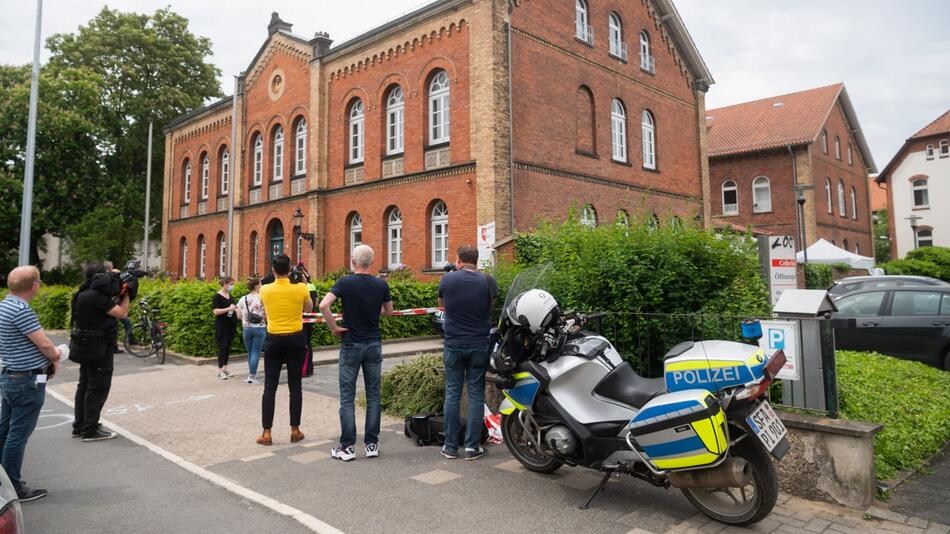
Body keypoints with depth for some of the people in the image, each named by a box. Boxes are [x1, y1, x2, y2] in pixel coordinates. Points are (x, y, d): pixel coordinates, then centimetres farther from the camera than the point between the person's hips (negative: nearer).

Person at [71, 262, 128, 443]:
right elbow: (122, 313, -20)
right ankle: (90, 431, 3)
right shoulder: (96, 296, -23)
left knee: (85, 385, 17)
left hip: (87, 346, 10)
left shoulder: (86, 294, 8)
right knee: (98, 388, -3)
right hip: (98, 348, -10)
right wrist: (126, 293, -9)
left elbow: (109, 305, 14)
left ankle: (79, 426, 25)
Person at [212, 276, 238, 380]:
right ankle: (220, 370, -1)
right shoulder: (217, 296, -9)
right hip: (222, 325, -7)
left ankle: (225, 367, 19)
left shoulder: (230, 296, 13)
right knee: (223, 346, -6)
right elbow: (215, 311, -17)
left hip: (231, 325, 7)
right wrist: (229, 309, -24)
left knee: (228, 346, 10)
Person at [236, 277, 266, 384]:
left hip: (246, 328, 4)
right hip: (259, 328, -4)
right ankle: (252, 376, -2)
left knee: (250, 352, 14)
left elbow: (239, 315, 5)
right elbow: (266, 315, -10)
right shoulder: (262, 299, -10)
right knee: (256, 352, 0)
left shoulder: (242, 299, 2)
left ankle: (252, 375, 19)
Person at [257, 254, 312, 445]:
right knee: (295, 386, 8)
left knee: (270, 387, 5)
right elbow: (309, 309, 11)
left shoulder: (265, 290, -4)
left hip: (273, 340, 0)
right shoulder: (300, 289, -8)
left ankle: (266, 433, 7)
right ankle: (295, 430, 14)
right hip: (295, 340, 0)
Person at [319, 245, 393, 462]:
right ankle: (372, 444, 14)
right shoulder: (381, 285, -1)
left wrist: (334, 327, -11)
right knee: (373, 395, 10)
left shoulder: (345, 282, -10)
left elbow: (323, 305, -23)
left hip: (351, 345, -3)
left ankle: (347, 447, 8)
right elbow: (389, 311, 14)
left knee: (347, 396, 5)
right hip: (374, 344, 3)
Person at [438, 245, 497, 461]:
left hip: (453, 345, 0)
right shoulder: (487, 281, -5)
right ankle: (472, 446, 9)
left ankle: (450, 446, 13)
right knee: (476, 394, 6)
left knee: (452, 394, 8)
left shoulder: (448, 279, -5)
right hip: (479, 345, 0)